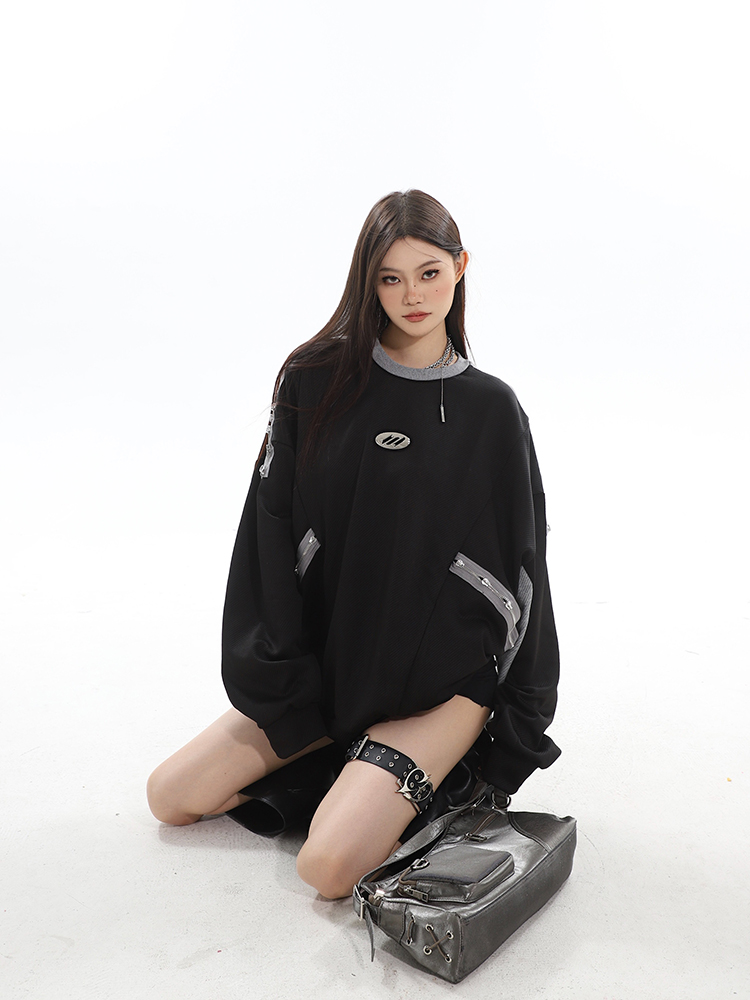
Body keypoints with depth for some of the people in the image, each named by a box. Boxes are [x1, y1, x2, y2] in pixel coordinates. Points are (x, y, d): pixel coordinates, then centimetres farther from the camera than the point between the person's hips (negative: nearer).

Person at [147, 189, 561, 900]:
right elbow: (273, 525, -2)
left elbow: (518, 565, 1)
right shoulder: (317, 381, -3)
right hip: (326, 662, 3)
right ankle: (349, 762, 16)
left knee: (327, 866, -19)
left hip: (440, 680, -3)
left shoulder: (491, 409, -3)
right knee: (170, 796, 1)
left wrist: (517, 718, 0)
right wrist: (278, 673, -6)